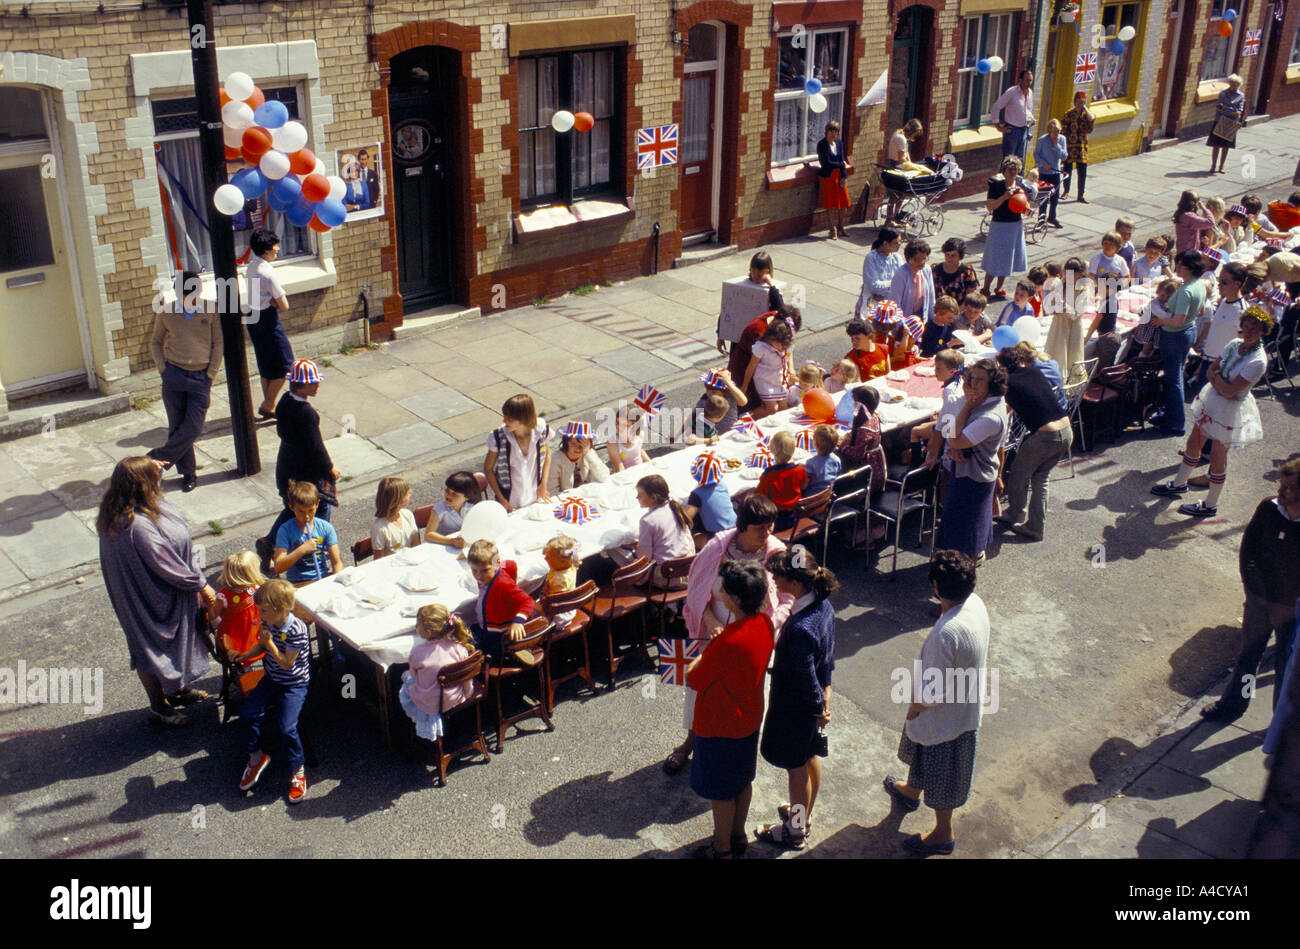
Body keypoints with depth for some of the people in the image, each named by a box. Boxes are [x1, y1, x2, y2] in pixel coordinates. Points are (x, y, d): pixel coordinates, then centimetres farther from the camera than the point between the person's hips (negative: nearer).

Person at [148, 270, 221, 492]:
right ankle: (188, 474, 17)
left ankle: (158, 459, 13)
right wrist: (163, 369, 0)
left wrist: (210, 376, -1)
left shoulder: (210, 313, -2)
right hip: (174, 374, 0)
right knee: (177, 427, 3)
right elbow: (155, 343, 13)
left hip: (201, 377, 0)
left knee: (192, 428, -7)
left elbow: (218, 345, 3)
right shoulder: (166, 314, 0)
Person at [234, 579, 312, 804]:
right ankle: (255, 757, 15)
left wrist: (270, 643, -25)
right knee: (248, 713, -9)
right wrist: (244, 656, 2)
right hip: (271, 679, 7)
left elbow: (287, 663, -21)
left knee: (286, 726, -20)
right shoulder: (268, 625, -2)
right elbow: (261, 646, 17)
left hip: (294, 684, -7)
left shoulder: (296, 630, -24)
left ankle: (298, 770, 1)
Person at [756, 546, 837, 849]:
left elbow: (806, 679, -27)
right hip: (812, 702, 8)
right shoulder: (823, 604, -11)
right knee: (811, 757, 27)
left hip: (795, 708, -8)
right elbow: (828, 655, 2)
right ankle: (805, 815, 50)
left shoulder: (799, 630, -38)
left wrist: (818, 711, -11)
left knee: (797, 768, 14)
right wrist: (825, 690, 11)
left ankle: (795, 830, 36)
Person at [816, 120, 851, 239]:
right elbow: (827, 163, -15)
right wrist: (841, 164, -4)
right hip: (828, 177, -5)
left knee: (842, 204, 5)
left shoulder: (839, 143, 8)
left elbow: (843, 160, 6)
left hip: (839, 176, 5)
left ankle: (840, 229, 18)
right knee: (833, 205, -2)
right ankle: (834, 231, 9)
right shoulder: (822, 144, -10)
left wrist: (843, 177, -4)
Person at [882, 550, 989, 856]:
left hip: (946, 717, -8)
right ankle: (911, 791, 60)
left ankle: (943, 835, 39)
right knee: (921, 756, 34)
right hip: (967, 702, 8)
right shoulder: (975, 603, -14)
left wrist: (913, 708, -10)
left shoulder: (946, 633, -40)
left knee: (939, 778, 17)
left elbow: (933, 692, -31)